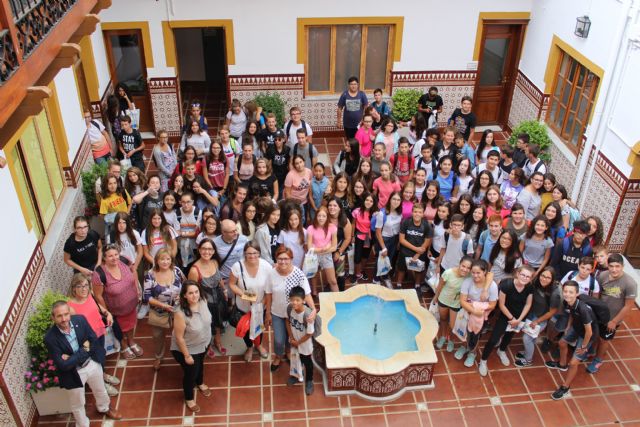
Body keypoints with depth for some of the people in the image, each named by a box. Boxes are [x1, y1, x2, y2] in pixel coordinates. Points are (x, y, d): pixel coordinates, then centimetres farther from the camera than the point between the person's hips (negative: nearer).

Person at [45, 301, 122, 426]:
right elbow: (63, 365, -26)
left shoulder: (80, 319, -19)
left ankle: (104, 408, 60)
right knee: (78, 405, 20)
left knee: (100, 390, 30)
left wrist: (74, 357, -21)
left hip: (92, 363, 4)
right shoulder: (50, 338, -28)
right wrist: (84, 350, -25)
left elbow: (94, 341, -11)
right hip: (73, 373, -4)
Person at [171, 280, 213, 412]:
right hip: (187, 348, -6)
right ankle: (189, 398, 47)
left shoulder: (202, 301, -20)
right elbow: (179, 337, -26)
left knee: (200, 364, 33)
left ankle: (200, 383, 64)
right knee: (190, 374, 17)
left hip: (202, 344, 6)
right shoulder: (180, 313, -39)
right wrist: (187, 355, -17)